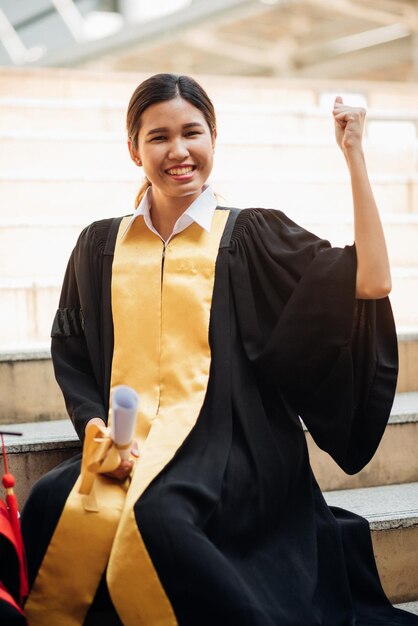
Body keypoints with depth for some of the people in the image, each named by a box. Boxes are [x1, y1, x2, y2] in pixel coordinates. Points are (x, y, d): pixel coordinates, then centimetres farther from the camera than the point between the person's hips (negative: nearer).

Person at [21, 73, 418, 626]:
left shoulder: (252, 235, 7)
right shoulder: (100, 246, 16)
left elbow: (370, 284, -4)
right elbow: (69, 354, 16)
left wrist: (354, 158, -5)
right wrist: (94, 426, -4)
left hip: (229, 446, -2)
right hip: (124, 449, 2)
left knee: (154, 515, -35)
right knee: (54, 506, -31)